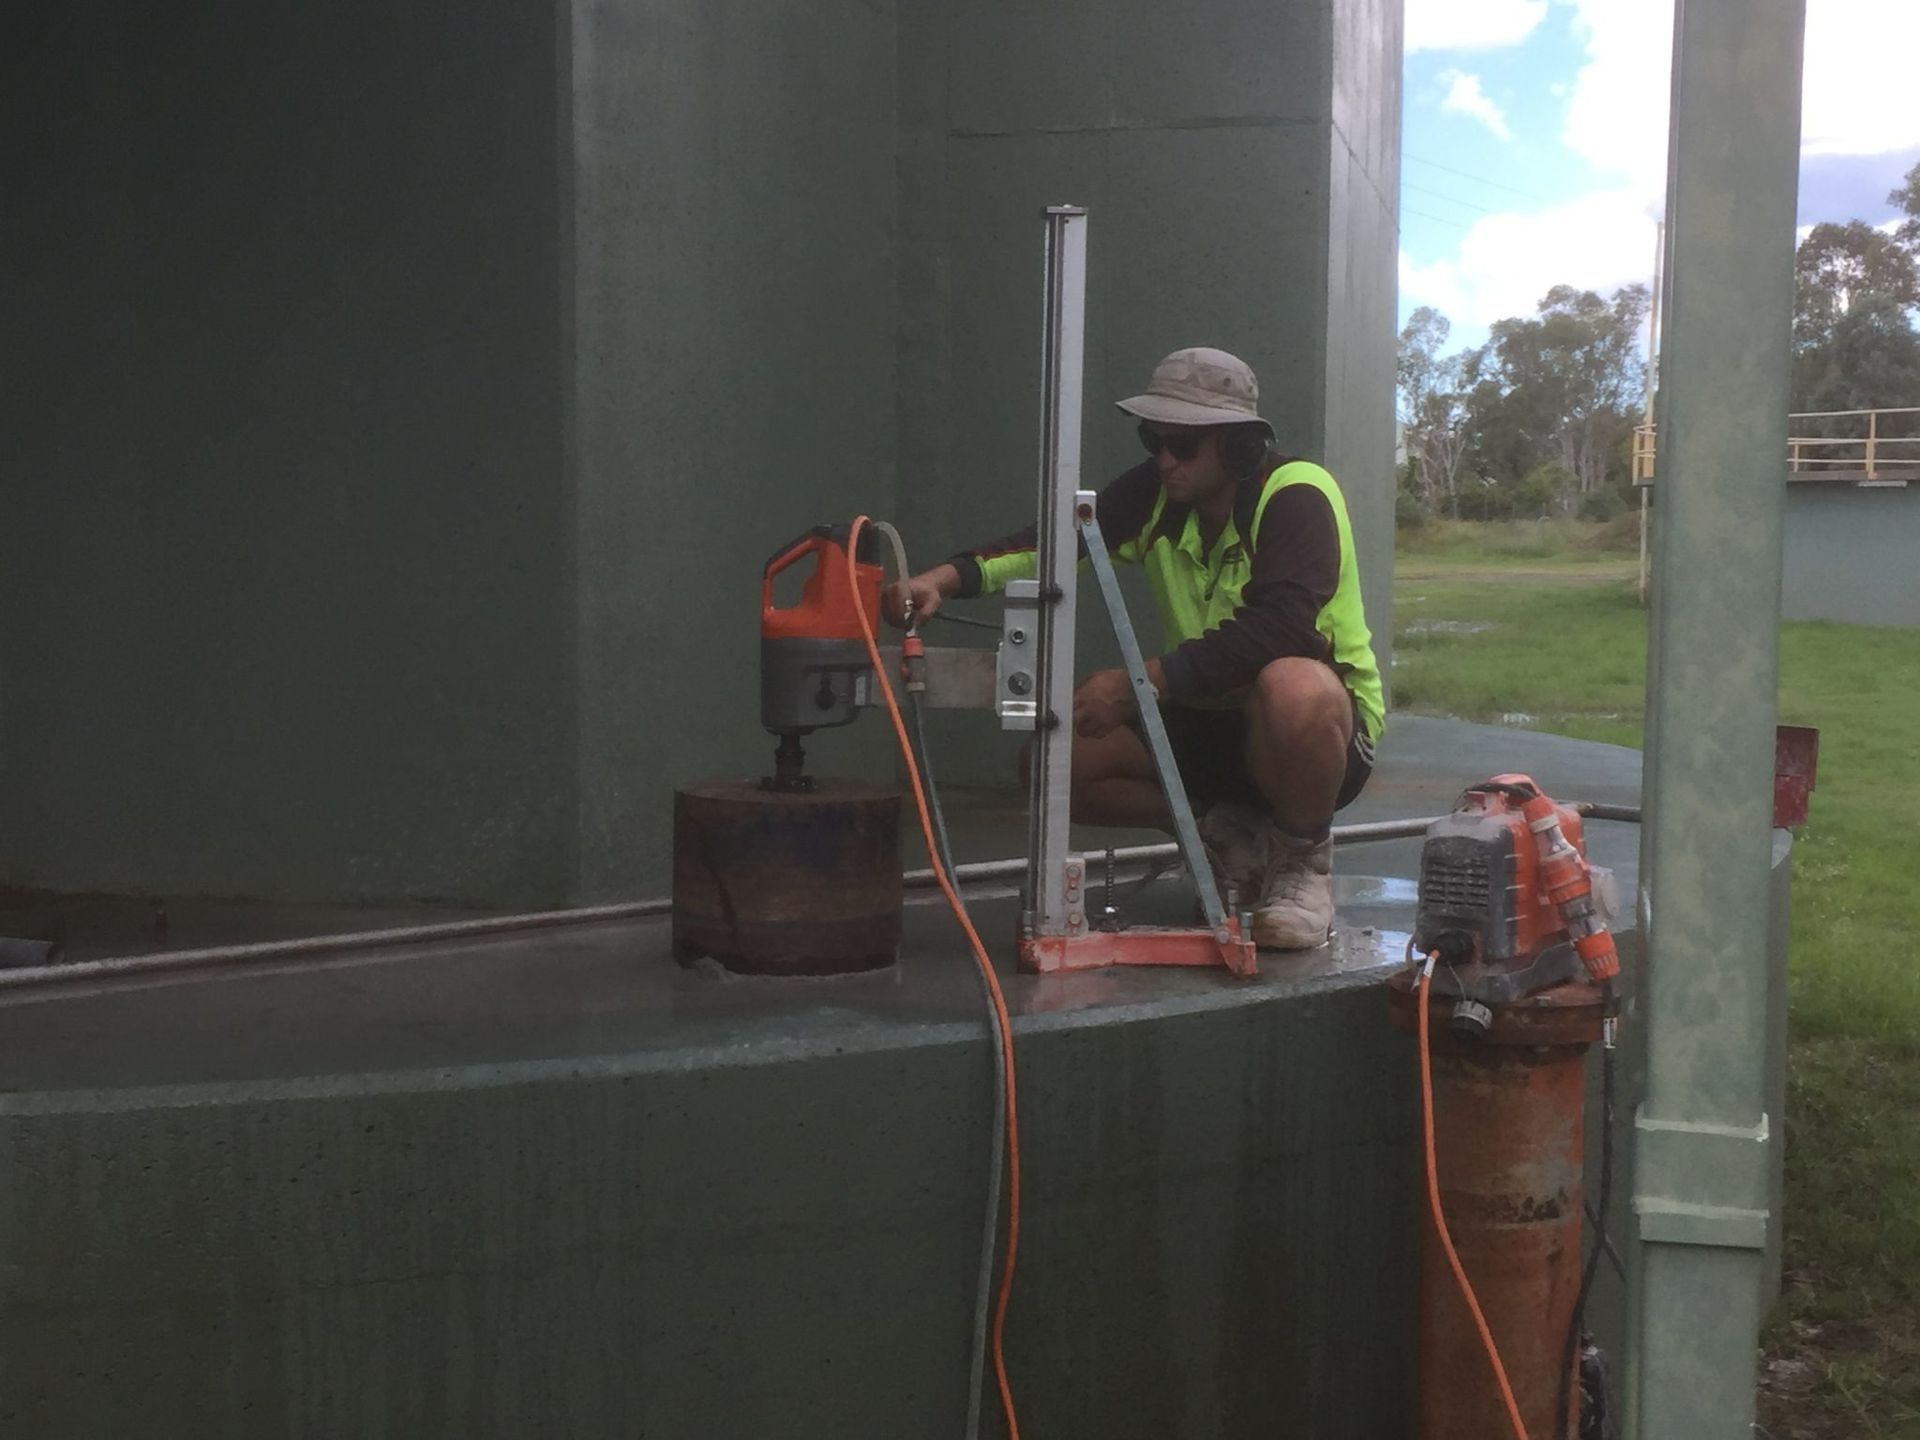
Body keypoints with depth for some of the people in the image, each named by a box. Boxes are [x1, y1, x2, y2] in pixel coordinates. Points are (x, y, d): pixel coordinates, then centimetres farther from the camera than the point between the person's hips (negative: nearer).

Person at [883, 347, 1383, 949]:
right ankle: (1231, 836, 7)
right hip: (1209, 720, 7)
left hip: (1327, 727, -6)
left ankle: (1304, 859, -12)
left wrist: (1139, 683, -40)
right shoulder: (1157, 492, -1)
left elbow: (1277, 629, -35)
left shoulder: (1296, 496, -20)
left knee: (1292, 689, -42)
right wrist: (946, 577, -31)